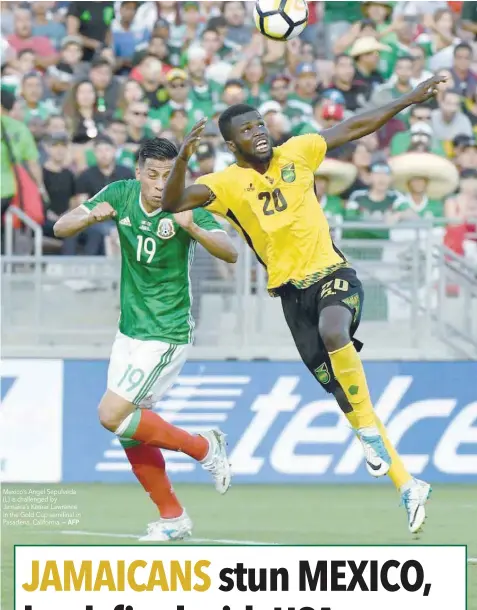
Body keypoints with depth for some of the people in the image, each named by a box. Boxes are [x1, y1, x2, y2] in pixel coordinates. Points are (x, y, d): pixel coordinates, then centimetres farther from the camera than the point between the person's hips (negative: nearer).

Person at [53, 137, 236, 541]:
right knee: (131, 431, 8)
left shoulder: (186, 206, -17)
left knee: (112, 416, -15)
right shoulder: (121, 194, -4)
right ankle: (173, 519, 20)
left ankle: (204, 447, 0)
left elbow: (230, 254, -28)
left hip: (167, 333, -6)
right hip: (131, 329, 6)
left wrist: (192, 228, -45)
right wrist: (91, 217, -26)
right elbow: (61, 228, -5)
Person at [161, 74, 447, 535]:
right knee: (344, 391, -1)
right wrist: (183, 159, -33)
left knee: (333, 332, -36)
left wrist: (409, 100, 9)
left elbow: (353, 128, 11)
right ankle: (406, 485, 7)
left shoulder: (296, 153, 2)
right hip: (291, 290, 1)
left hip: (332, 274, -1)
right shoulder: (226, 184, -3)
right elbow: (174, 202, -16)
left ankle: (369, 429, -18)